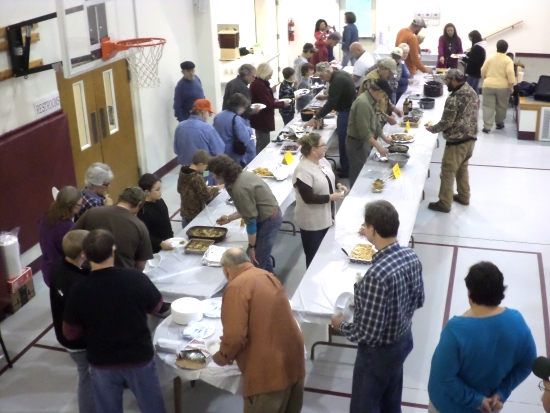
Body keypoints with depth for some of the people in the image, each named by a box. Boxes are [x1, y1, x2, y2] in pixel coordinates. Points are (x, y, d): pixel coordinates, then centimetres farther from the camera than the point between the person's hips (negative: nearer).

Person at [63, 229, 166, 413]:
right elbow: (156, 306, 0)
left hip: (102, 364, 0)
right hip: (140, 359, 0)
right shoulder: (136, 278, -19)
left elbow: (70, 333, -6)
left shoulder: (79, 291, -19)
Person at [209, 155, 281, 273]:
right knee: (263, 254, 24)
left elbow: (251, 219, -22)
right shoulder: (241, 175, 1)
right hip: (272, 215, 10)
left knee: (258, 262, 2)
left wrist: (251, 246, -12)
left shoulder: (239, 189, -28)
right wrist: (229, 218, 16)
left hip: (268, 220, -10)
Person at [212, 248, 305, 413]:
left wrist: (224, 355, -2)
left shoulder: (237, 287, -14)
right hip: (292, 358, 8)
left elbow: (235, 335, -22)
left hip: (268, 370, -8)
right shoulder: (268, 276, 12)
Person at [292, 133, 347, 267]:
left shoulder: (322, 160, 1)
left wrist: (338, 185, -1)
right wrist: (331, 197, -23)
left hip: (325, 217, 9)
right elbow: (308, 198, -27)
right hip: (312, 222, -8)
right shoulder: (303, 171, -27)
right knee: (314, 256, 8)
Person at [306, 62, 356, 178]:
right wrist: (327, 96, 16)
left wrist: (315, 118, -28)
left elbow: (331, 103, -29)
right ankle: (348, 167, 27)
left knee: (343, 142, -2)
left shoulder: (337, 80, -25)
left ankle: (345, 170, 6)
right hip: (349, 110, 10)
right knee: (347, 141, 17)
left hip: (346, 113, -10)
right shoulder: (340, 74, 6)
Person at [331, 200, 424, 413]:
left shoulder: (377, 274, -36)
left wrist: (341, 326, -12)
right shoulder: (411, 256, -10)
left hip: (379, 351, -8)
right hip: (404, 339, 8)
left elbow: (368, 333, -30)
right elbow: (418, 301, 6)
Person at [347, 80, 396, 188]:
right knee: (359, 175, 1)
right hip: (357, 144, -10)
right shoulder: (363, 103, -25)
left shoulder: (371, 101, 7)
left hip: (365, 142, 10)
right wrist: (378, 146, -23)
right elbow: (364, 131, -27)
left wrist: (385, 138, 20)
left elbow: (375, 123, 20)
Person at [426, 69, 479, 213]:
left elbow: (446, 122, -19)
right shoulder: (473, 93, 5)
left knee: (448, 171, 2)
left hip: (457, 141, -9)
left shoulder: (454, 98, -22)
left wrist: (432, 128, -3)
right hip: (471, 137, 9)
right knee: (462, 168, 24)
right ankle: (464, 196, 35)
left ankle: (444, 203, 9)